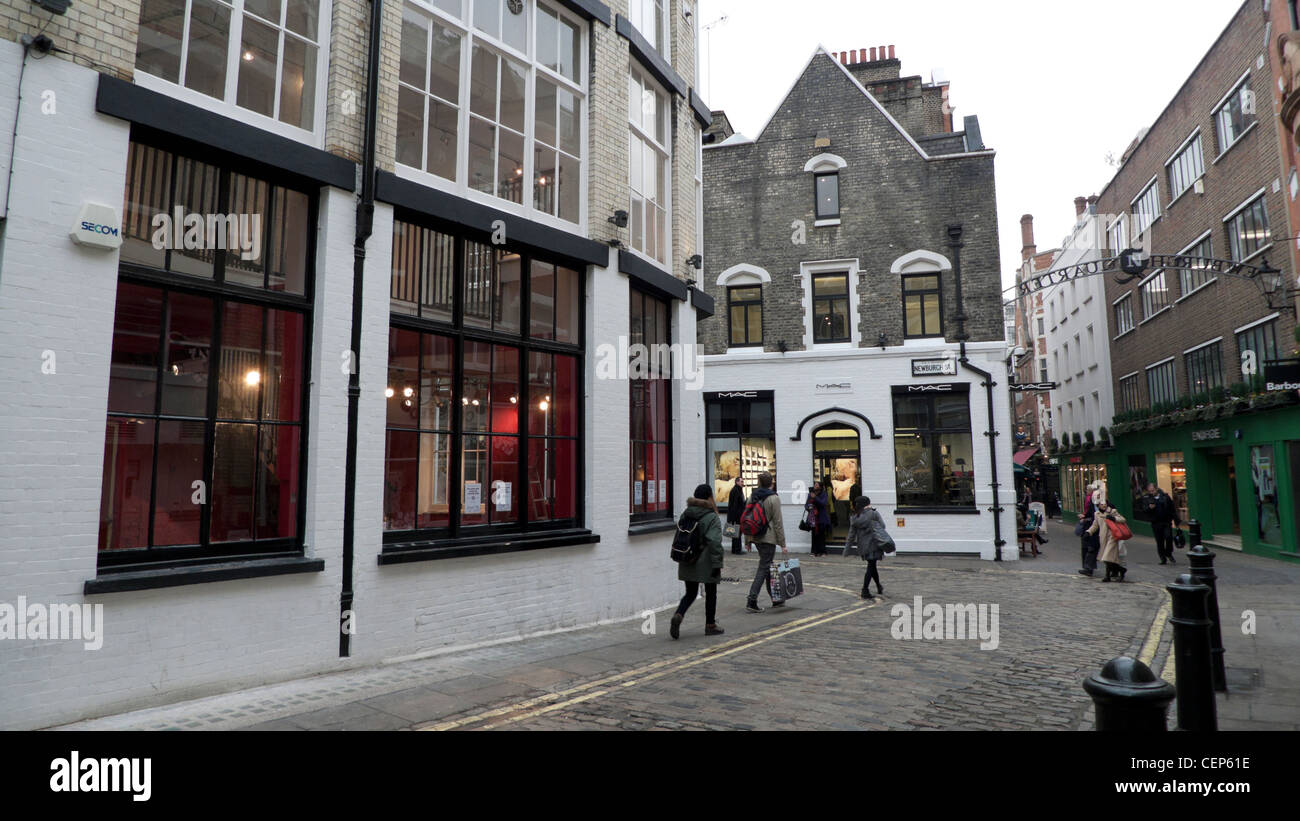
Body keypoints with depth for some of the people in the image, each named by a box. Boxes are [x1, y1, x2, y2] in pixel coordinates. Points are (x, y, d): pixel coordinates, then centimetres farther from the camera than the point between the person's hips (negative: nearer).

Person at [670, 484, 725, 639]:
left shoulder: (686, 514, 6)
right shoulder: (712, 517, -13)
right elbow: (715, 543, -19)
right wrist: (717, 564, -16)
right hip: (706, 564, -5)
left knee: (690, 593, 14)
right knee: (710, 593, 12)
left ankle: (678, 615, -10)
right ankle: (710, 626, 21)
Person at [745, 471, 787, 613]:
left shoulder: (752, 497, 6)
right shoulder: (774, 498, -10)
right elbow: (778, 523, -12)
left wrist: (749, 539, 16)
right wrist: (783, 544, -7)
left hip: (755, 537, 6)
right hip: (768, 538, -6)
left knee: (767, 566, 17)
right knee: (764, 568, -4)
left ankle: (775, 598, 26)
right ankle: (752, 600, -10)